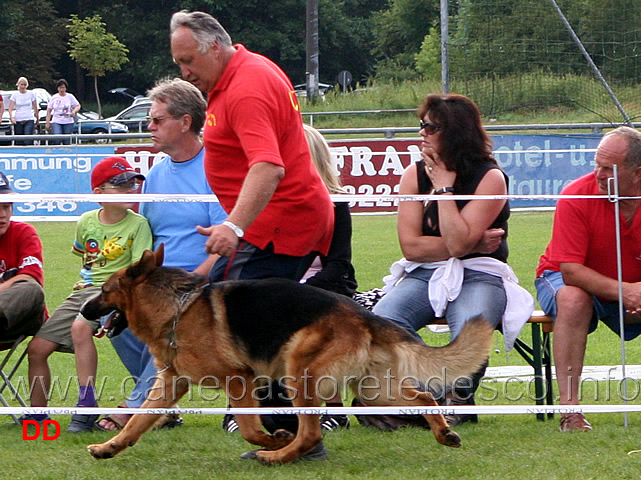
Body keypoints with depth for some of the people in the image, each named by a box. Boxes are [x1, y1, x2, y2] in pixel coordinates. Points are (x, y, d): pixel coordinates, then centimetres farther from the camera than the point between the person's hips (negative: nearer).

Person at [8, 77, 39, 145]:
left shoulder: (31, 94, 5)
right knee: (19, 142, 0)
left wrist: (37, 119, 15)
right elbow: (10, 108, -1)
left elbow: (35, 108, 12)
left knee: (28, 142, -17)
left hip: (29, 120, -1)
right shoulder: (15, 95, 5)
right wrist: (12, 117, -18)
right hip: (18, 121, 1)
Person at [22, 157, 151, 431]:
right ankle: (36, 416, 12)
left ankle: (86, 407, -35)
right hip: (83, 291, 6)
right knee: (37, 348, -2)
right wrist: (85, 281, 15)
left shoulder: (138, 224, -7)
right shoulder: (86, 221, 8)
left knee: (80, 326, -36)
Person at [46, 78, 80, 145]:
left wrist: (74, 111, -15)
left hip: (68, 122, 1)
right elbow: (49, 111, 7)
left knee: (67, 142, -1)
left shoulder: (70, 97, 5)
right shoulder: (54, 98, 5)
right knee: (57, 139, -22)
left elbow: (78, 106, 8)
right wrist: (47, 123, 0)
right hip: (56, 122, -1)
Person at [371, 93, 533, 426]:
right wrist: (474, 243, -9)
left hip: (478, 276, -3)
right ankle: (437, 398, -12)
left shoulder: (490, 178, -7)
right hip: (423, 275, 3)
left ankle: (460, 398, -6)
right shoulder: (414, 175, 4)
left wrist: (444, 186, -13)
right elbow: (411, 246, -4)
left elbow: (458, 242, -19)